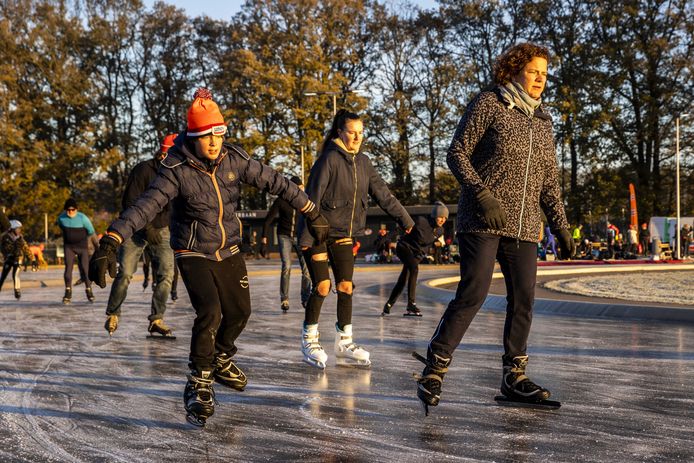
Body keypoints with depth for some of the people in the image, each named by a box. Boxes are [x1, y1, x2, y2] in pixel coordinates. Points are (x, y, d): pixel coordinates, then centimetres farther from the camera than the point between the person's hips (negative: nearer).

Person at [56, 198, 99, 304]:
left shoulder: (83, 218, -19)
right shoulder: (61, 218, -9)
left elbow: (91, 233, -9)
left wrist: (97, 246, -2)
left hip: (82, 246, -2)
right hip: (68, 246, 2)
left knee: (84, 268, -4)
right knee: (68, 267, -12)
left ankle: (89, 290, 16)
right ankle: (68, 293, -10)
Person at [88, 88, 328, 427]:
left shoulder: (234, 159, -11)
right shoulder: (177, 171, -24)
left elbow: (274, 182, -4)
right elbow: (145, 206, -35)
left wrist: (311, 213, 1)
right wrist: (110, 243, -46)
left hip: (228, 251, 5)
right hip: (193, 254, -5)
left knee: (239, 312, 13)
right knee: (210, 313, -22)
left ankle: (220, 360, 43)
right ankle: (198, 386, -6)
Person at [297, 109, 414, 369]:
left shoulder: (363, 162, 5)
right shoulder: (329, 159, -15)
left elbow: (383, 194, 9)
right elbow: (312, 198, -17)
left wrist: (406, 220, 5)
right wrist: (306, 238, -21)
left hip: (344, 234, 6)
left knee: (346, 286, 2)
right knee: (322, 286, -8)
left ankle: (344, 343, 12)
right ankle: (309, 340, 9)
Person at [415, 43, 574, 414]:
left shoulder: (542, 122, 18)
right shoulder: (488, 104, 0)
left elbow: (550, 182, 20)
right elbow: (457, 153, -5)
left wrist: (561, 227, 14)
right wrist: (481, 193, -17)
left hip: (523, 226, 6)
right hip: (481, 221, -6)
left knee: (523, 299, 3)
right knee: (473, 292, -14)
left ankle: (514, 376, 16)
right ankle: (433, 371, -5)